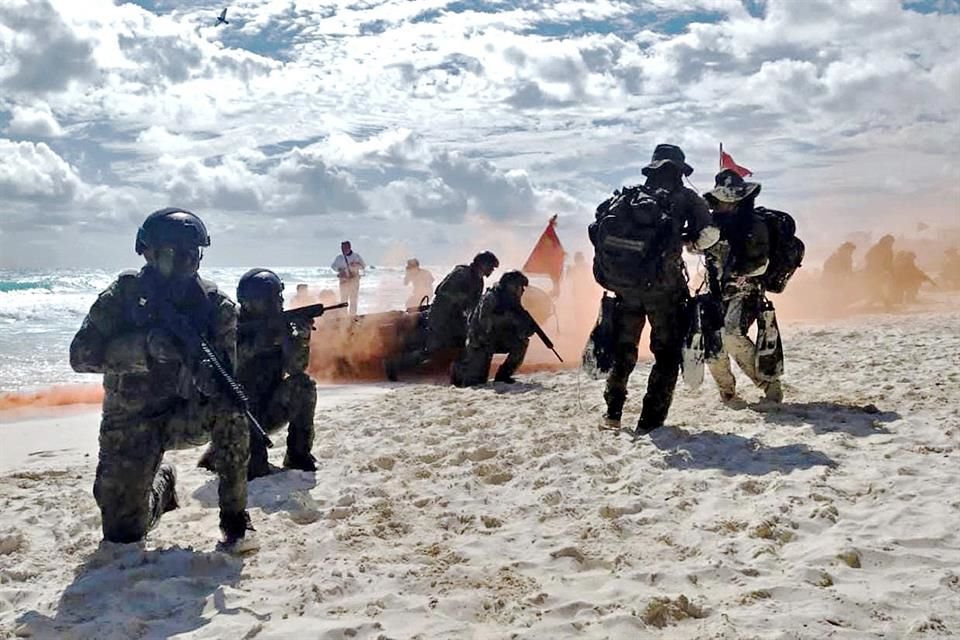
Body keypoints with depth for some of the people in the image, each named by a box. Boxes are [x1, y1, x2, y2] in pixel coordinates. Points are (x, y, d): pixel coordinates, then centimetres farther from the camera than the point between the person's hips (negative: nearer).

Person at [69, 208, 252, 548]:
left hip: (186, 414, 0)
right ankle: (162, 482, 37)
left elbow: (227, 367, -11)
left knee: (230, 410, -33)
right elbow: (81, 355, -18)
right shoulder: (121, 297, -10)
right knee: (123, 533, 3)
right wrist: (145, 345, -33)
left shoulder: (212, 302, -8)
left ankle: (234, 516, -17)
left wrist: (212, 376, -37)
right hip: (130, 424, 0)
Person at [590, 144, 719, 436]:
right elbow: (709, 232, -7)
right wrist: (691, 241, 13)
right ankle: (650, 420, 2)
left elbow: (597, 230, 7)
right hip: (662, 288, -4)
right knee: (667, 354, 9)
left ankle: (613, 412, 26)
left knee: (623, 349, 22)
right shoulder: (683, 197, 0)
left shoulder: (626, 196, 11)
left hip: (623, 287, 4)